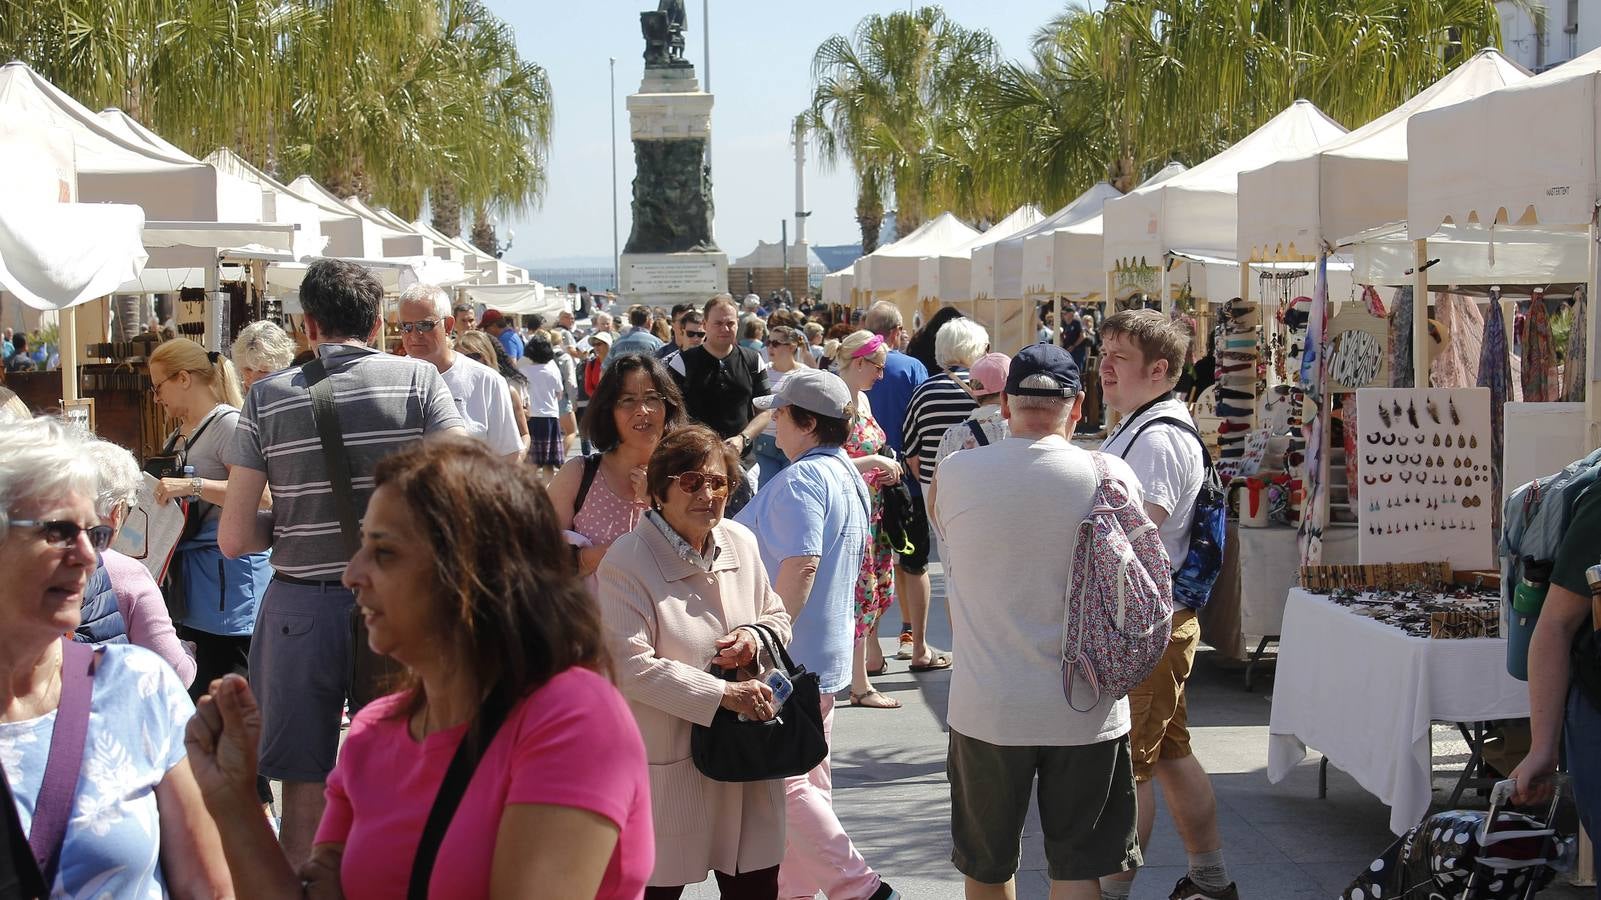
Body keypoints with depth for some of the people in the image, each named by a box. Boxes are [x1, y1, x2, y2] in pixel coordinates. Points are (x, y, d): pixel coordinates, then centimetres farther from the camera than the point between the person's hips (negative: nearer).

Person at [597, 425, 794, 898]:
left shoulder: (741, 543, 7)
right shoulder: (626, 562, -14)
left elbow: (778, 616, 19)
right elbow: (630, 666, -20)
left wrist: (755, 638, -6)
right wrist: (723, 694, -21)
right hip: (667, 766, -6)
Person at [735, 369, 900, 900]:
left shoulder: (800, 480, -19)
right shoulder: (847, 475, 12)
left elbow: (801, 563, -28)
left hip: (794, 654, -10)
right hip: (828, 649, 10)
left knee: (782, 781, -5)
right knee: (809, 780, 15)